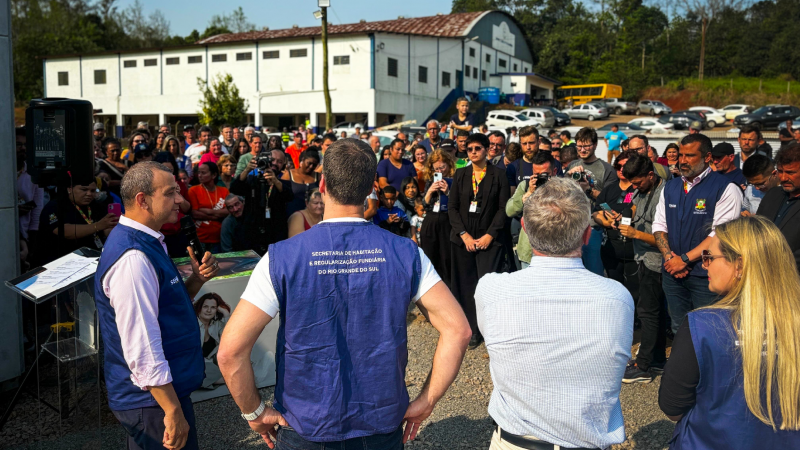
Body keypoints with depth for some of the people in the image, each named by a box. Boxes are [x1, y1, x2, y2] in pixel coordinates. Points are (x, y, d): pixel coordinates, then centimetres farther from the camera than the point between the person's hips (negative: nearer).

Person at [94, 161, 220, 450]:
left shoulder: (149, 243, 7)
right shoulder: (133, 258, -24)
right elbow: (141, 346, -27)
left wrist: (196, 280, -1)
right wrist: (173, 410, -23)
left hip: (162, 390, 10)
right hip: (153, 399, -10)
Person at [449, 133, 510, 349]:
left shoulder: (498, 175, 1)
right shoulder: (461, 174, 9)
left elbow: (503, 208, -2)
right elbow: (452, 206, 6)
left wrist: (489, 235, -10)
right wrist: (464, 234, -5)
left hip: (489, 239, -3)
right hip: (463, 239, 3)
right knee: (465, 286, 3)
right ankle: (472, 330, 14)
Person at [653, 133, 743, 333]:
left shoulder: (725, 189, -10)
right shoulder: (670, 187, 10)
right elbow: (659, 225, 11)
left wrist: (684, 259, -16)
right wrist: (669, 257, -6)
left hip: (706, 276, -5)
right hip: (672, 272, 5)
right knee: (678, 329, 14)